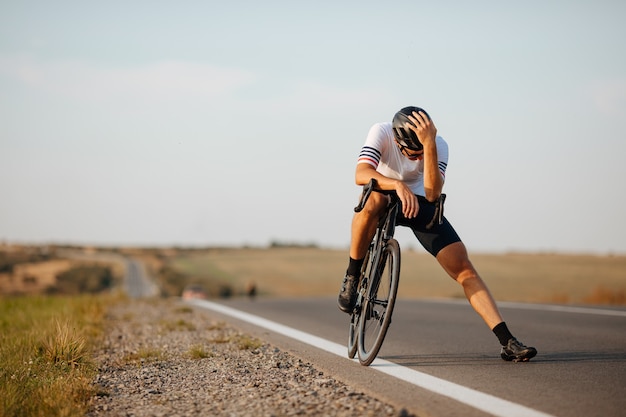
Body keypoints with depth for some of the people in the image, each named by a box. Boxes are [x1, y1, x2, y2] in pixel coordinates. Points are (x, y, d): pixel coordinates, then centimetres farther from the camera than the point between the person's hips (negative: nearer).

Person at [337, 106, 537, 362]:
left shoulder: (438, 145, -22)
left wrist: (429, 144, -44)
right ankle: (352, 276, -21)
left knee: (463, 267, -14)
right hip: (385, 195, -1)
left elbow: (432, 194, -36)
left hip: (418, 202, 1)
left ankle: (507, 342, -14)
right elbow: (361, 174, -37)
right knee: (372, 201, -41)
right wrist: (397, 184, -54)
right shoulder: (381, 132, -24)